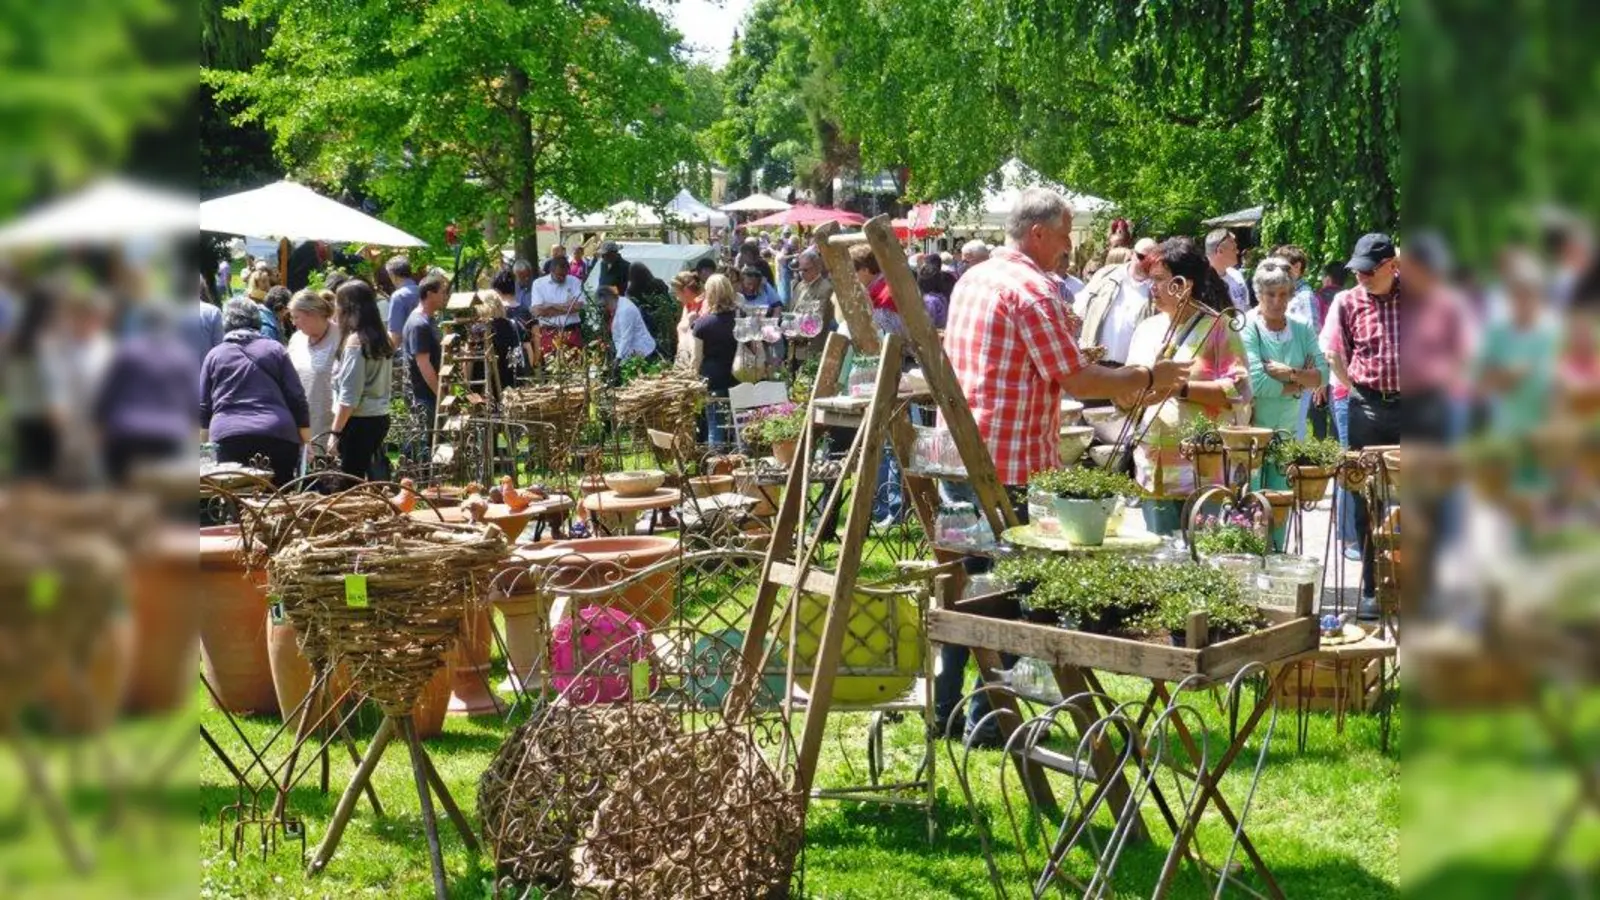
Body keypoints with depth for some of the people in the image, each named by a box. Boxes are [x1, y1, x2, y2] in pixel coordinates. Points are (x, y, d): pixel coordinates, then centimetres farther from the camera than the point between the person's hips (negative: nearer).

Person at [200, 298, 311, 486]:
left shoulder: (214, 355, 13)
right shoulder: (275, 350, 9)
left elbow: (203, 406, 14)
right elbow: (297, 398, 6)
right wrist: (306, 442, 10)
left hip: (228, 437, 1)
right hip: (277, 435, -1)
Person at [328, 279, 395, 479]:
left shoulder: (356, 341, -14)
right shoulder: (381, 337, 9)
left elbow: (349, 396, -15)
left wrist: (335, 431, -12)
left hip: (359, 422, -8)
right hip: (380, 417, 8)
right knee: (363, 476, 15)